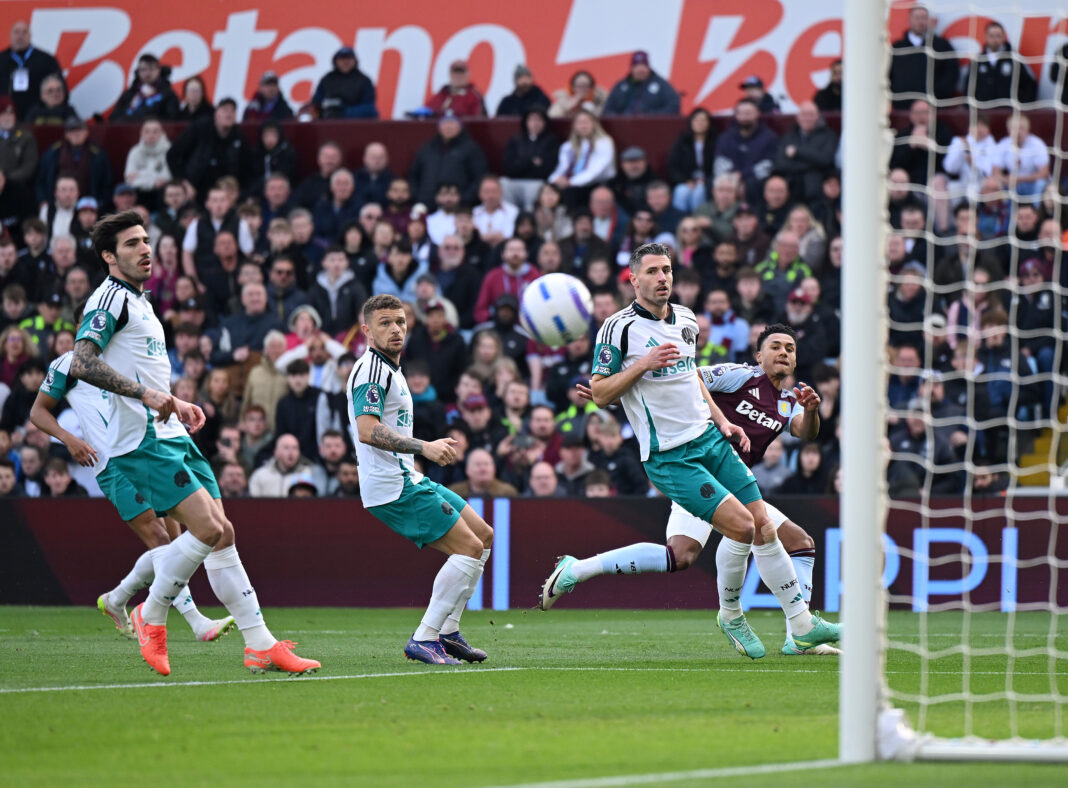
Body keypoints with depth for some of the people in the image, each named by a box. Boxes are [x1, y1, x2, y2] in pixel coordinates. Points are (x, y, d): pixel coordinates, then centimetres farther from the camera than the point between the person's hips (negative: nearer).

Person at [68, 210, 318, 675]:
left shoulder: (138, 301, 23)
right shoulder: (111, 298, -8)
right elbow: (82, 363, -22)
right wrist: (145, 393, -25)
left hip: (171, 435, 10)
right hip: (143, 440, -10)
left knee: (221, 534, 4)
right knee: (208, 528, -19)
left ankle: (261, 646, 4)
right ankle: (151, 616, -2)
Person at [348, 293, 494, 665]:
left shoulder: (390, 369, 19)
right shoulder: (371, 370, -14)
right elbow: (368, 431, -27)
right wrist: (424, 447, -31)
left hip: (406, 479, 11)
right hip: (391, 487, -11)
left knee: (482, 534, 15)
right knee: (470, 547, -15)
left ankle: (447, 631, 13)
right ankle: (424, 639, -15)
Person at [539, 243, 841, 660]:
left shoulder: (686, 320, 11)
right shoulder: (619, 328, -10)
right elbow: (599, 393, -9)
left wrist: (721, 421, 15)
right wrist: (642, 364, -21)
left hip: (709, 440, 7)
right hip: (669, 457, -7)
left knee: (765, 528, -1)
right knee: (742, 527, -19)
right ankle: (731, 615, 3)